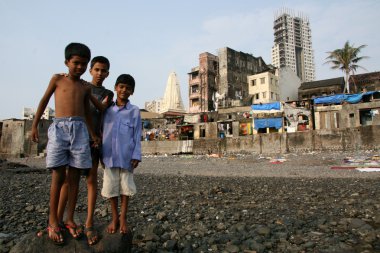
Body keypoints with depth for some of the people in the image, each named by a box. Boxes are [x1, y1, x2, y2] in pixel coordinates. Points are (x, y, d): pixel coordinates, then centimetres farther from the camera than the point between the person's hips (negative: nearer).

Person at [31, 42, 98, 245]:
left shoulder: (86, 87, 16)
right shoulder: (57, 79, 11)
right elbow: (44, 101, 14)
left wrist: (93, 134, 13)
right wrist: (35, 125, 10)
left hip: (79, 130, 2)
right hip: (59, 128, -2)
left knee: (74, 176, 2)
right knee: (58, 176, -4)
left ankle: (70, 219, 12)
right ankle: (53, 221, 8)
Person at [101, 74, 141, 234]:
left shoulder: (134, 111, 1)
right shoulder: (107, 110, 8)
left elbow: (137, 136, -1)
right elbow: (102, 132, 10)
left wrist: (136, 155, -8)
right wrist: (101, 154, 7)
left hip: (126, 157, -2)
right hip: (109, 156, 2)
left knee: (125, 187, 8)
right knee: (111, 187, 9)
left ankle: (123, 218, 22)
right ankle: (114, 218, 25)